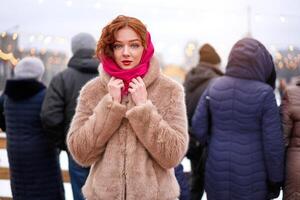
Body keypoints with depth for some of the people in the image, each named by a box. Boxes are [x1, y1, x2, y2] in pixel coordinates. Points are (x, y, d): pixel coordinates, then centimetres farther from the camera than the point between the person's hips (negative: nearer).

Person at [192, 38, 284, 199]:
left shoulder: (215, 87, -5)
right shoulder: (264, 93, -16)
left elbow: (198, 126, -2)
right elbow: (273, 142, -13)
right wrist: (275, 179, -2)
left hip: (217, 170, 3)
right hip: (251, 173, -3)